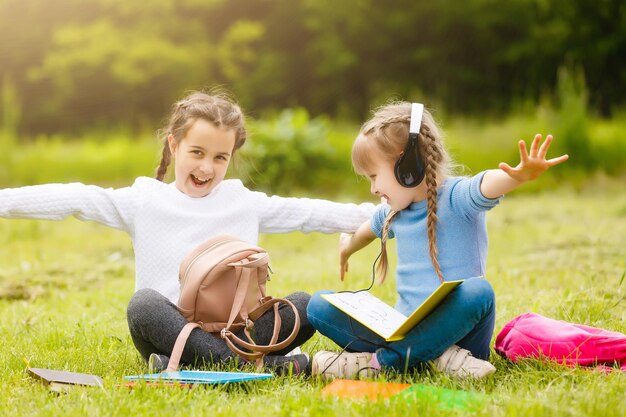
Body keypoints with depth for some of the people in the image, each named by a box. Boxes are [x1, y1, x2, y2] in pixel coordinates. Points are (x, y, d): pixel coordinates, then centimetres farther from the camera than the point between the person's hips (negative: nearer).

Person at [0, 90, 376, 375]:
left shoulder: (245, 204, 13)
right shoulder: (143, 202, 5)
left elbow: (311, 213, 11)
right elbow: (73, 199, -5)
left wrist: (375, 215, 3)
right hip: (170, 329, -2)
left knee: (304, 305, -20)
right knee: (145, 302, -35)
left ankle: (182, 365, -33)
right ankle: (260, 364, -37)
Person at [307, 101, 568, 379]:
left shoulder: (456, 196, -10)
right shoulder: (393, 213, 11)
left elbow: (488, 185, -34)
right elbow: (370, 229, 37)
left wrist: (520, 175, -57)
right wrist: (348, 246, 58)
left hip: (454, 327, -6)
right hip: (406, 328, 6)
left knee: (476, 291, -38)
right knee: (319, 305, -8)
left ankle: (383, 361, -27)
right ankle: (437, 354, -22)